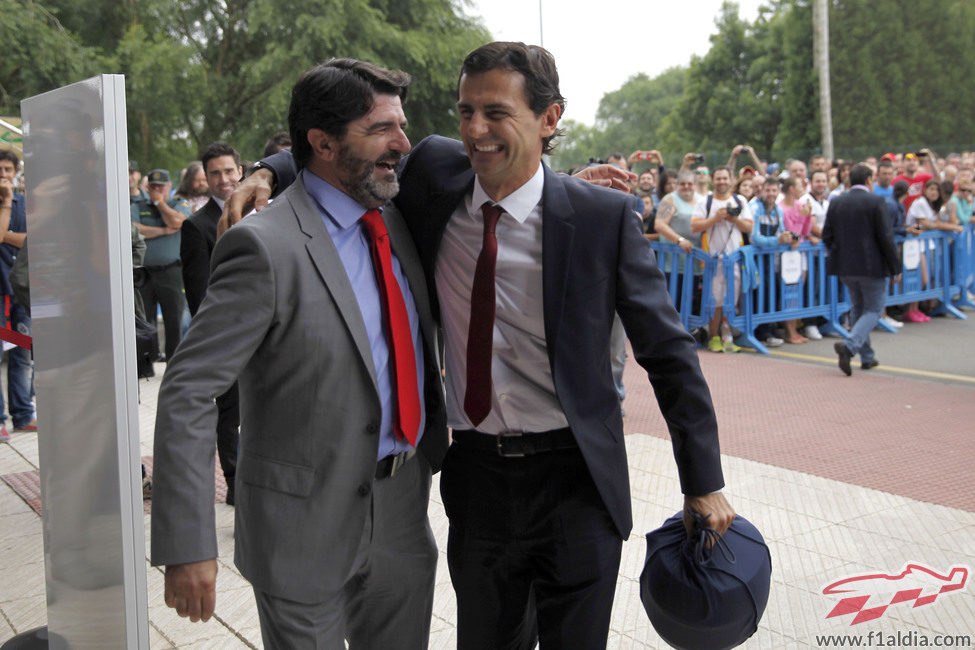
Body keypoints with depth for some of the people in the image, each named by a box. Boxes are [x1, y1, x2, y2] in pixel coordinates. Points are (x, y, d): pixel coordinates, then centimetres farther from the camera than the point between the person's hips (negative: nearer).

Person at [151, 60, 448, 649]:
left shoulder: (397, 225, 4)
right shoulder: (265, 246, -18)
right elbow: (187, 394, -18)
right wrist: (188, 546, -21)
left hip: (405, 510, 7)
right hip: (307, 522, -6)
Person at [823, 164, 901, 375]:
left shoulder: (835, 202, 3)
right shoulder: (875, 201, -11)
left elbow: (827, 237, 4)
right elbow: (885, 237, -11)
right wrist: (895, 268, -3)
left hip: (844, 265, 5)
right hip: (871, 266, -5)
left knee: (857, 308, 19)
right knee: (873, 310, 5)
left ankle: (867, 357, 25)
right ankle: (849, 346, -18)